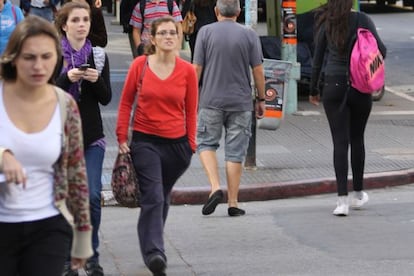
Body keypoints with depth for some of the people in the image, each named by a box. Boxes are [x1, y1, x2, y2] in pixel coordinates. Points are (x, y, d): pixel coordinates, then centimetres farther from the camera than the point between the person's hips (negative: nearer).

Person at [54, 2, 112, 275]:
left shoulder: (98, 56, 6)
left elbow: (106, 98, 4)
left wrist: (96, 80, -15)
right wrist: (67, 78, -21)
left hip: (92, 136, 2)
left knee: (93, 196, -6)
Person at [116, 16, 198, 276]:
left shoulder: (187, 71, 0)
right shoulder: (140, 65, -3)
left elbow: (191, 110, 6)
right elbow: (126, 102, 5)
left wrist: (191, 144, 5)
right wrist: (122, 137, 1)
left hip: (177, 144, 2)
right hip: (145, 141, -2)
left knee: (163, 199, 15)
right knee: (153, 198, -15)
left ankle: (152, 244, 33)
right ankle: (154, 253, -22)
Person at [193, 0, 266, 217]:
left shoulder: (206, 32, -3)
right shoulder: (249, 35, -1)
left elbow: (196, 68, -3)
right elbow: (258, 70, 0)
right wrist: (261, 99, 11)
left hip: (211, 100, -1)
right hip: (241, 102, 1)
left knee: (206, 142, 13)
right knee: (235, 152, 5)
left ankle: (215, 187, -7)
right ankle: (233, 203, 7)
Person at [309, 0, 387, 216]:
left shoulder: (326, 25, 2)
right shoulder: (362, 20, -5)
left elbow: (317, 61, 5)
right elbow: (381, 50, -12)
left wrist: (313, 91, 16)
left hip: (333, 87, 1)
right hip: (360, 87, 0)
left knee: (340, 142, 0)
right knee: (357, 140, 16)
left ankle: (342, 200, -10)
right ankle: (358, 194, 27)